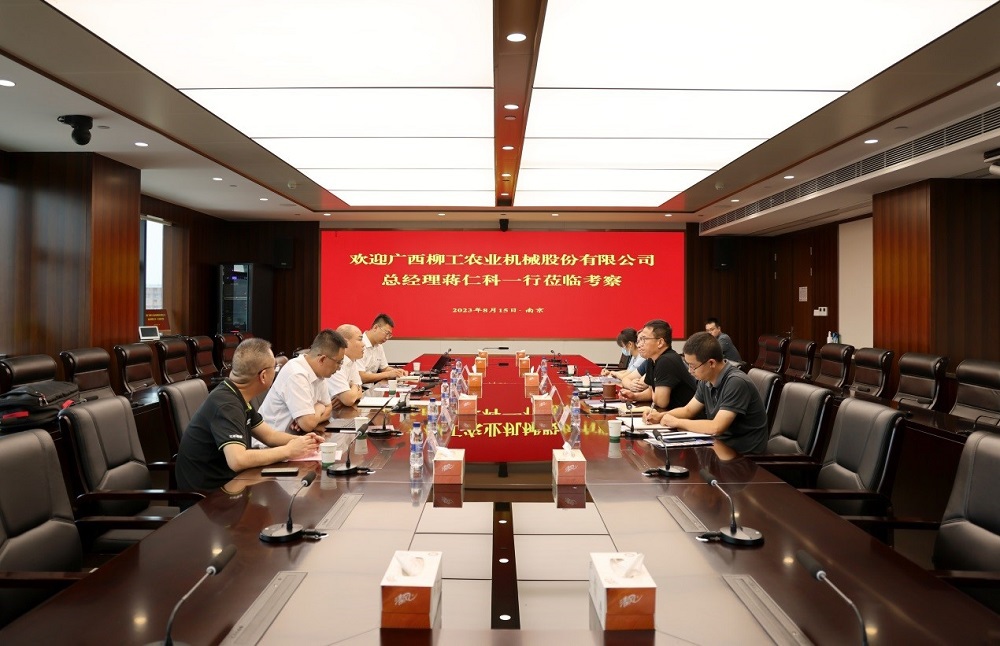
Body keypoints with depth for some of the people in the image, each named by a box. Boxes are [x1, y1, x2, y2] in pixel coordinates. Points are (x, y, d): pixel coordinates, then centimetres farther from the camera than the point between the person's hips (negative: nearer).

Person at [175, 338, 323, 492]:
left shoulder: (238, 397, 4)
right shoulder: (226, 405, -24)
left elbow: (268, 435, 13)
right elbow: (237, 460, -35)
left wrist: (300, 440, -6)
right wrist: (288, 451, -23)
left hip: (224, 482, 8)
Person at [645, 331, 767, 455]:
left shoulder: (736, 383, -24)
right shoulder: (707, 380, 1)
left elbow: (716, 427, -29)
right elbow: (688, 410, 15)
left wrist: (676, 422, -18)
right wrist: (661, 416, -3)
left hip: (742, 453, -7)